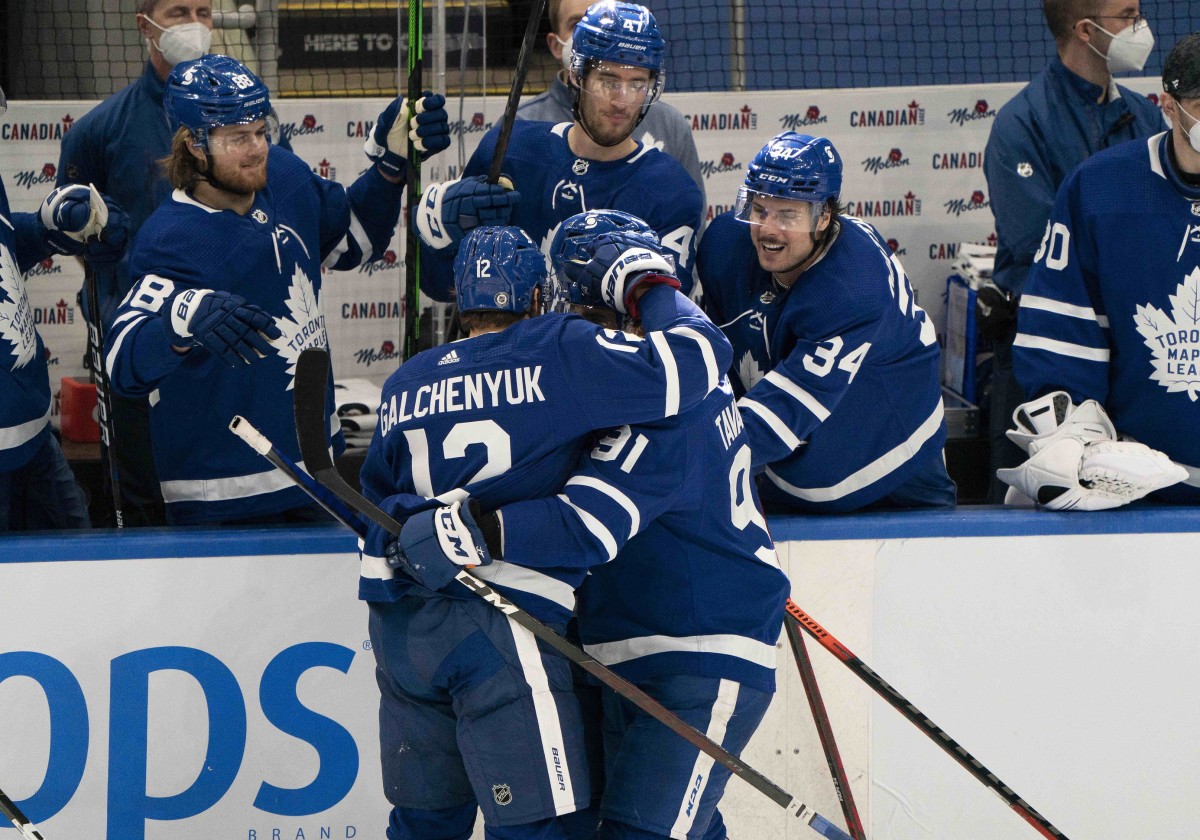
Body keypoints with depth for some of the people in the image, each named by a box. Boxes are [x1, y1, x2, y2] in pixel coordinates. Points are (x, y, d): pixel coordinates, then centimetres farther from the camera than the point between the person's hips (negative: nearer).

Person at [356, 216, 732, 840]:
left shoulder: (404, 385, 15)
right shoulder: (558, 352, -4)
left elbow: (375, 497, 21)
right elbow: (696, 360, -7)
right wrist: (648, 281, 7)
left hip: (398, 626, 7)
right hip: (498, 631, -7)